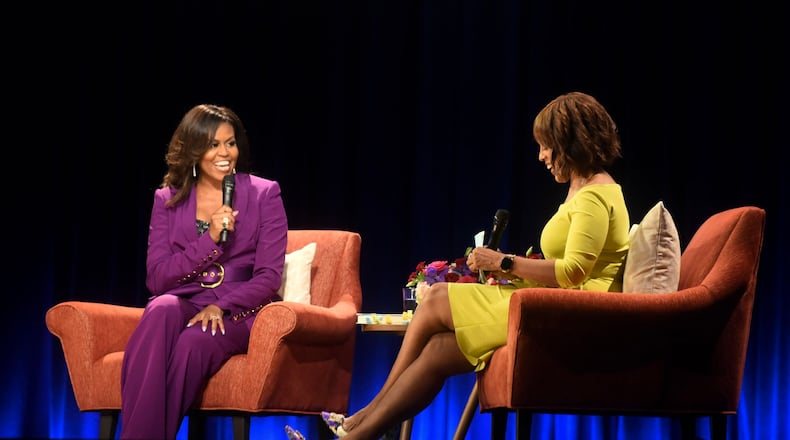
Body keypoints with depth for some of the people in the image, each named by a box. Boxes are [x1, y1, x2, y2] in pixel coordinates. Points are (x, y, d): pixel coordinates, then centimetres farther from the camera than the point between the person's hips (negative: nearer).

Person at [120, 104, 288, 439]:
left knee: (194, 342, -37)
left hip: (239, 313, -2)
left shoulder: (264, 194, 6)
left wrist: (221, 307, -19)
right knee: (162, 309, -36)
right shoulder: (167, 200, 11)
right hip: (184, 303, 2)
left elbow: (269, 276, -2)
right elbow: (156, 278, 1)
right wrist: (209, 240, -11)